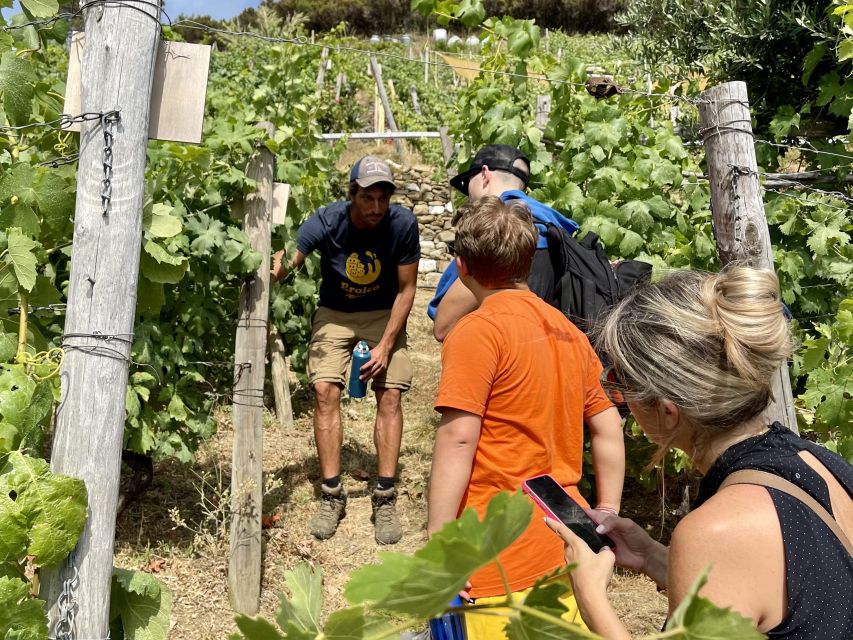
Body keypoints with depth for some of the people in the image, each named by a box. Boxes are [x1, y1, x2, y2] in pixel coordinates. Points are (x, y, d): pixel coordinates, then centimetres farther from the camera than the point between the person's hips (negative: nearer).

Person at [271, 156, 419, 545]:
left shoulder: (403, 224, -21)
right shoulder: (326, 222, -23)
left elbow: (406, 289, -12)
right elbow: (285, 261, -36)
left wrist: (385, 345, -18)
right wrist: (274, 269, -62)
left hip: (384, 315, 0)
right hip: (334, 314, 0)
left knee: (389, 394, -11)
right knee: (325, 391, -12)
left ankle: (385, 498, -2)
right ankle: (331, 494, -1)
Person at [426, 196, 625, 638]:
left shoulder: (477, 331, -12)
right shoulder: (569, 332, 9)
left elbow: (457, 442, -17)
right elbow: (609, 432, 12)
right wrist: (607, 517, 18)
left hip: (505, 558, -7)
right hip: (568, 547, 7)